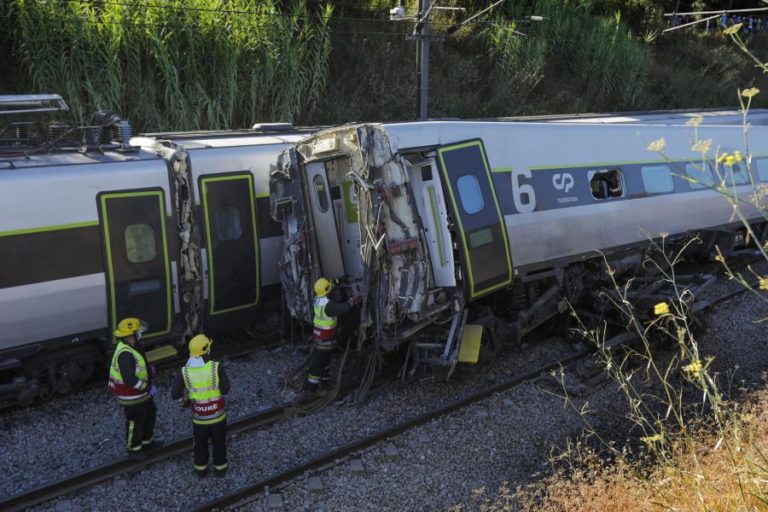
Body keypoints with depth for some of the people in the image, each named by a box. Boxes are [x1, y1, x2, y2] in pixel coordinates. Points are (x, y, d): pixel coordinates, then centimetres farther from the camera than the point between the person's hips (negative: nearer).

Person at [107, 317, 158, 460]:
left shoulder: (130, 347, 2)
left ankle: (147, 442, 44)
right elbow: (129, 379, -36)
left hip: (141, 393, 10)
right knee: (135, 423, 9)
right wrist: (148, 388, -29)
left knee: (150, 415, 25)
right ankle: (134, 450, 30)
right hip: (132, 397, -10)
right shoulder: (125, 354, -32)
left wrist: (149, 369, 8)